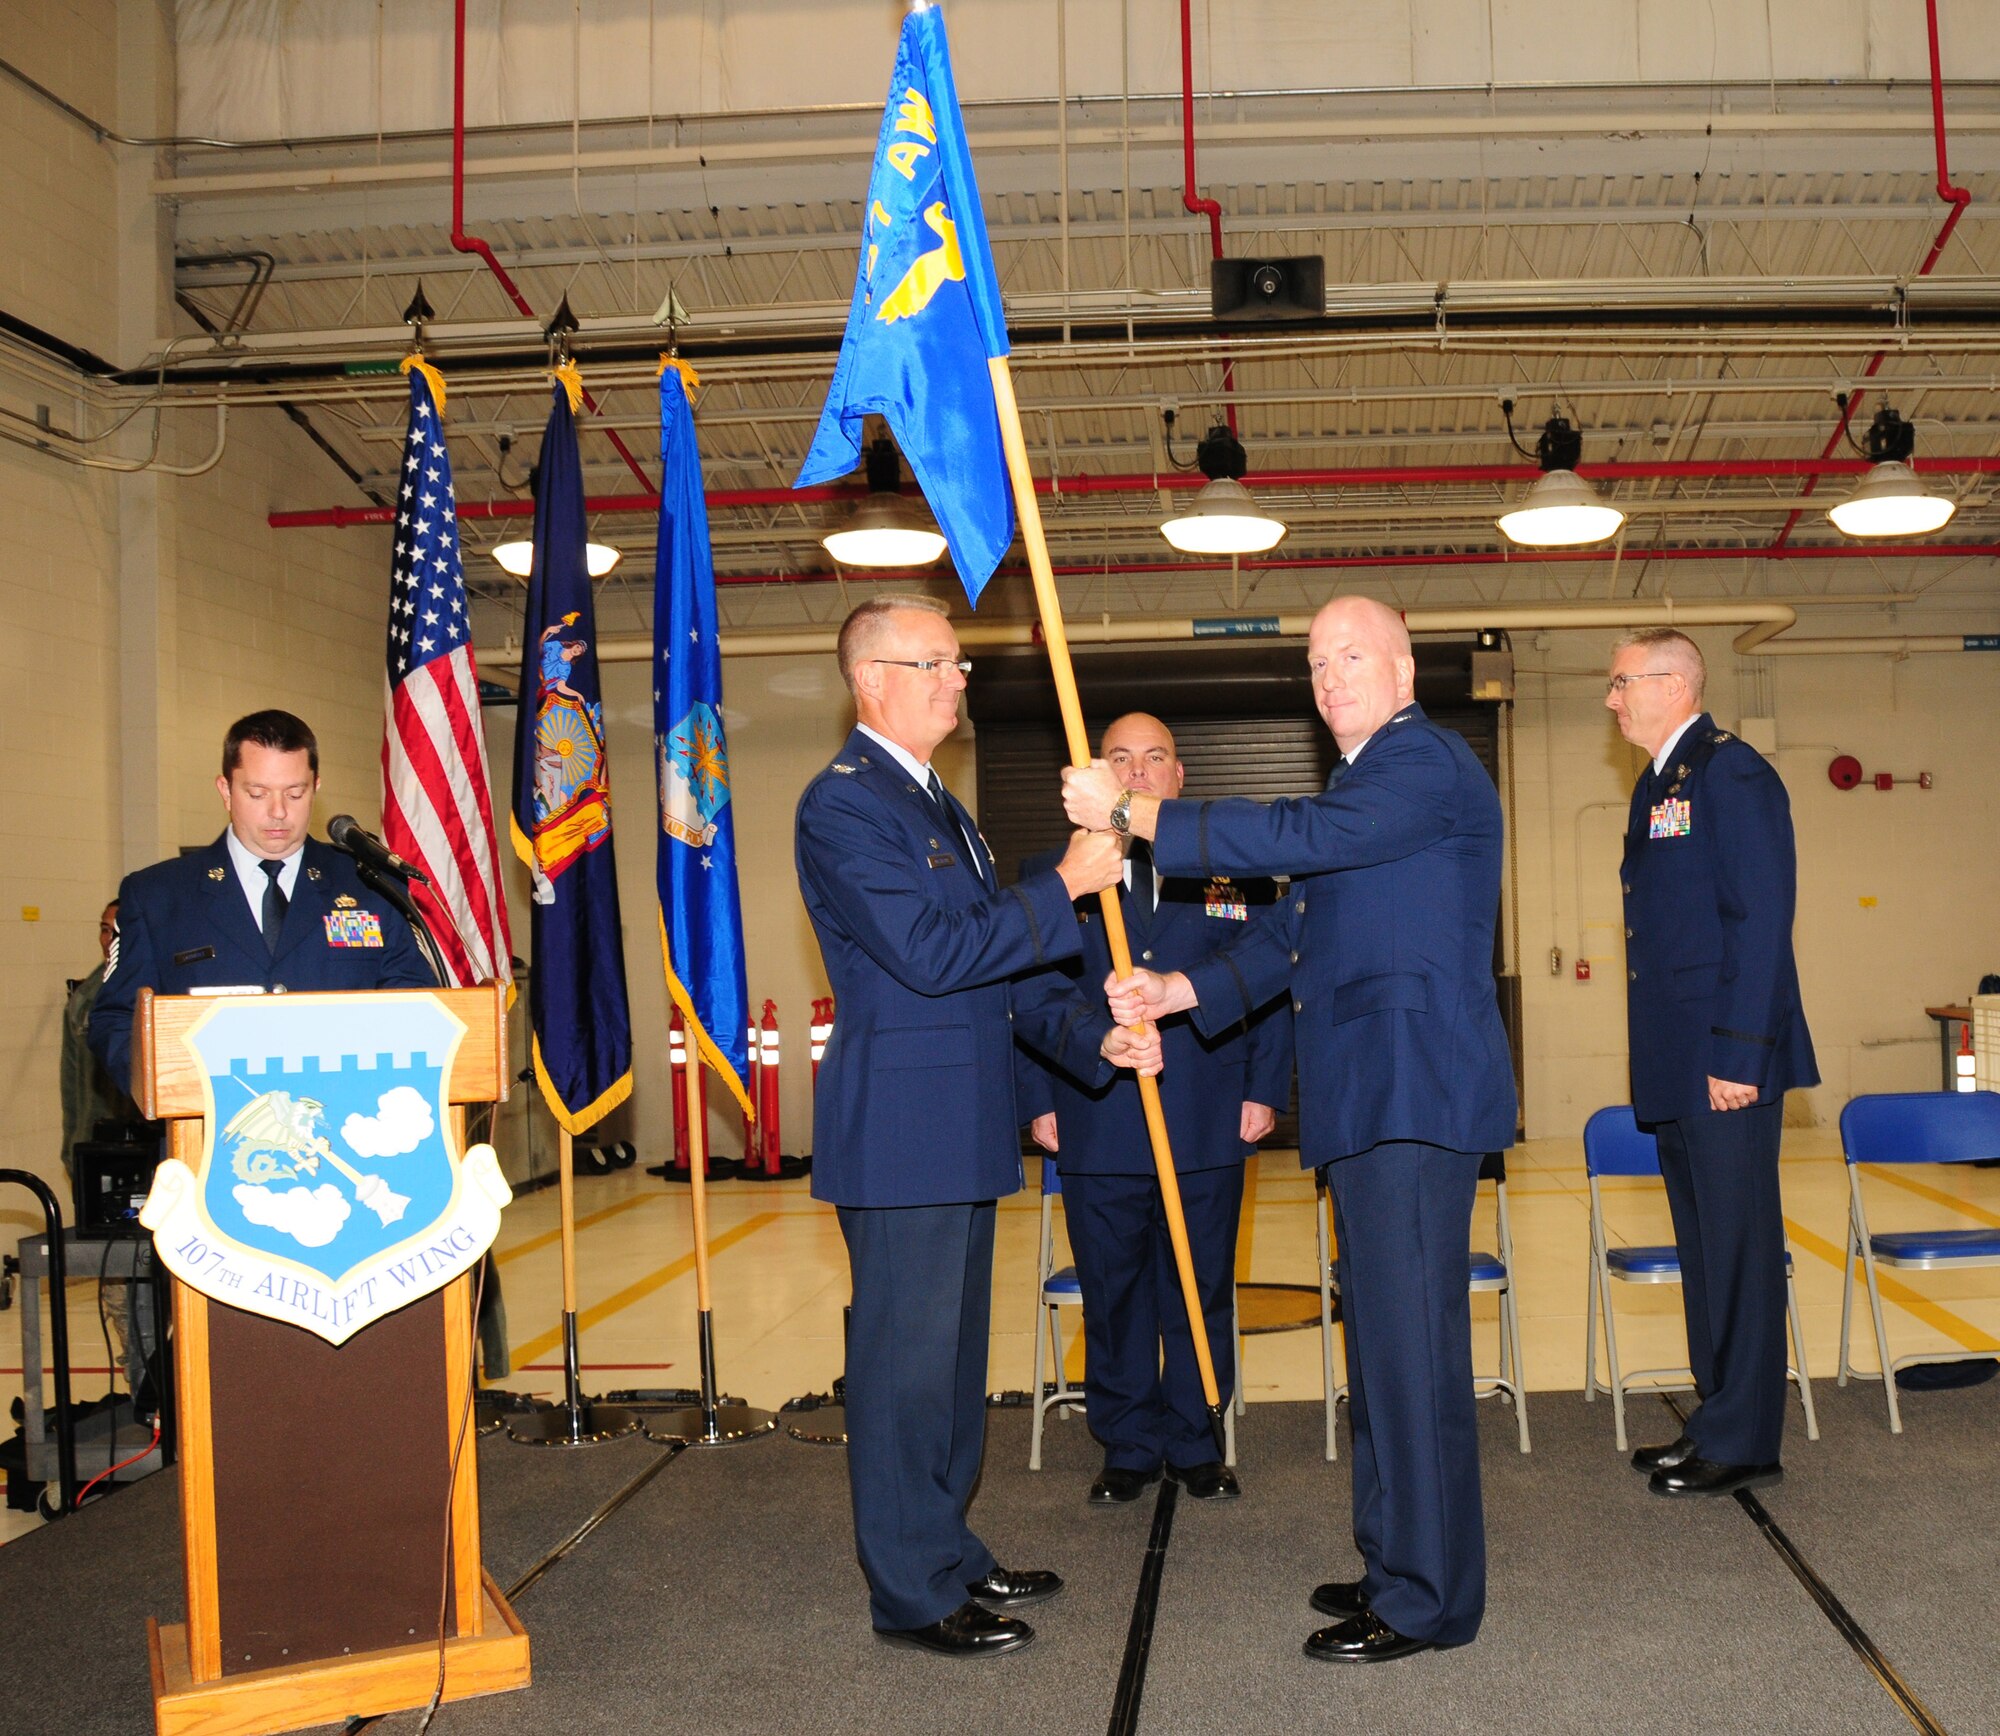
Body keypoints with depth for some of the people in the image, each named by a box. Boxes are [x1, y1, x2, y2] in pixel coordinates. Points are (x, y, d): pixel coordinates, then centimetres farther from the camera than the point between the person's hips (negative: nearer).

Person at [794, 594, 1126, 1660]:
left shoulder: (935, 803, 18)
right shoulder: (844, 804, -13)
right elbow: (928, 951, -22)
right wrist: (1064, 886, -16)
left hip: (962, 1129, 10)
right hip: (900, 1129, -10)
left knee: (953, 1353, 17)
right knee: (905, 1360, -1)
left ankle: (949, 1557, 30)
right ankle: (914, 1592, 11)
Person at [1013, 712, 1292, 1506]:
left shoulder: (1236, 870, 7)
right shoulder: (1054, 872, 5)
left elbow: (1272, 984, 7)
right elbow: (1034, 994, 0)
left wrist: (1265, 1088, 0)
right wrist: (1098, 1041, -12)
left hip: (1210, 1124, 1)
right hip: (1098, 1123, 0)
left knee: (1202, 1290, 9)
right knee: (1113, 1293, 8)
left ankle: (1194, 1444, 24)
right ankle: (1129, 1447, 22)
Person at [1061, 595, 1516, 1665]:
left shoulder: (1425, 764, -10)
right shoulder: (1368, 780, 23)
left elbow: (1296, 839, -22)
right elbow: (1294, 927, 24)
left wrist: (1133, 813, -17)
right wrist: (1181, 991, 12)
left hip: (1414, 1095, -11)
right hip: (1368, 1102, 11)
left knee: (1409, 1337, -8)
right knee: (1384, 1335, 16)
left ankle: (1426, 1598, 2)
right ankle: (1397, 1564, 27)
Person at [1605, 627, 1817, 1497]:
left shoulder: (1731, 774, -11)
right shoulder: (1656, 785, 17)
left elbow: (1762, 919, -17)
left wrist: (1739, 1054, -20)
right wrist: (1659, 1062, 16)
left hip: (1725, 1062, -9)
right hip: (1676, 1066, 9)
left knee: (1738, 1245, -2)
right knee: (1703, 1247, 15)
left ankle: (1743, 1441, 6)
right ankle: (1716, 1419, 24)